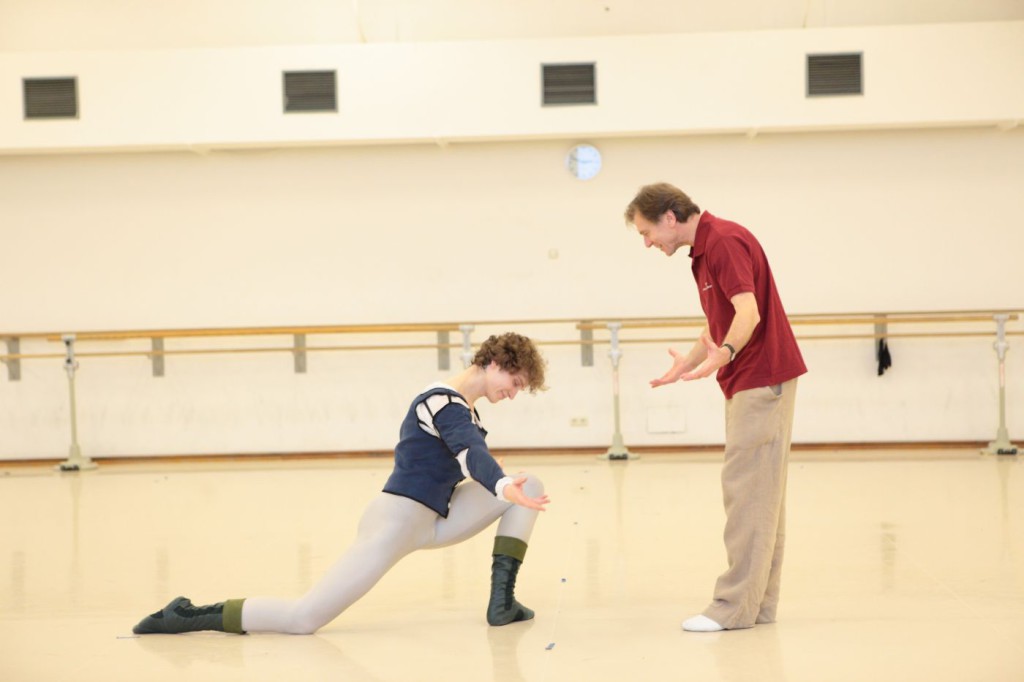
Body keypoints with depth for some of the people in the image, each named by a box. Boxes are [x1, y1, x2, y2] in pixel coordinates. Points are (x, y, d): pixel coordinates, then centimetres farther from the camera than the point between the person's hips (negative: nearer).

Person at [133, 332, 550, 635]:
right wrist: (504, 488, -54)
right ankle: (192, 616, -1)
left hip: (431, 521, 10)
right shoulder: (445, 402, -16)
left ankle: (502, 599, -2)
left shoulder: (461, 406, 14)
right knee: (303, 620, -16)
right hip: (397, 519, -10)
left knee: (530, 485, 4)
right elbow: (471, 452, -36)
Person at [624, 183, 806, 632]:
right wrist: (684, 366, 33)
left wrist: (721, 357, -45)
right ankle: (759, 601, 15)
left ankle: (736, 606, -7)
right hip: (748, 381, 10)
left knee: (747, 490, -9)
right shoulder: (705, 249, 15)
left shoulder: (724, 242, -16)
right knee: (760, 493, 10)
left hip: (762, 380, -10)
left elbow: (749, 313, -30)